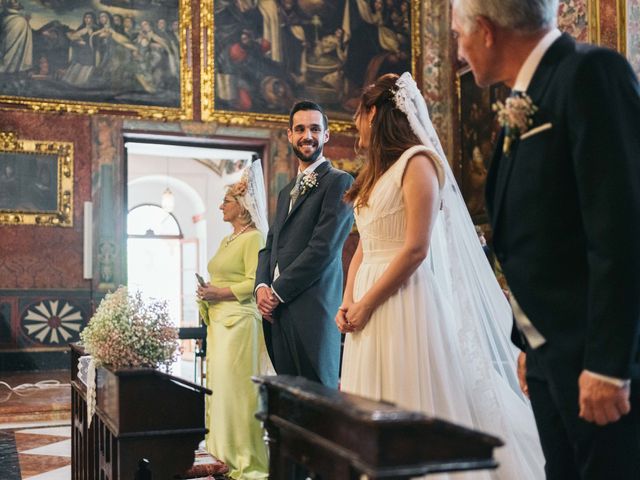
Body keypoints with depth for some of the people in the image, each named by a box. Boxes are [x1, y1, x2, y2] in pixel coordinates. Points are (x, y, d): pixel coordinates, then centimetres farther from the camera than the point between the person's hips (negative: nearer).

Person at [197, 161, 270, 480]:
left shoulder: (254, 238, -9)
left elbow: (254, 283, -17)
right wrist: (208, 293, 7)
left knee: (238, 389, -7)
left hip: (239, 321, -9)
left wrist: (219, 292, -16)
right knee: (219, 386, 8)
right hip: (218, 321, 9)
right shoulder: (227, 240, 19)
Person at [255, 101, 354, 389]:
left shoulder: (339, 182, -3)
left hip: (312, 310, -7)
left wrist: (278, 292, -9)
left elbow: (324, 247, -12)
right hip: (277, 311, 7)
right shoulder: (286, 192, 23)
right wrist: (262, 286, 1)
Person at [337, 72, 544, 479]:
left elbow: (416, 249, -17)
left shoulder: (418, 161, -9)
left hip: (405, 300, -8)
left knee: (414, 404, -4)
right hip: (368, 303, 8)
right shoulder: (377, 171, 17)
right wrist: (348, 301, 2)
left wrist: (367, 304, -14)